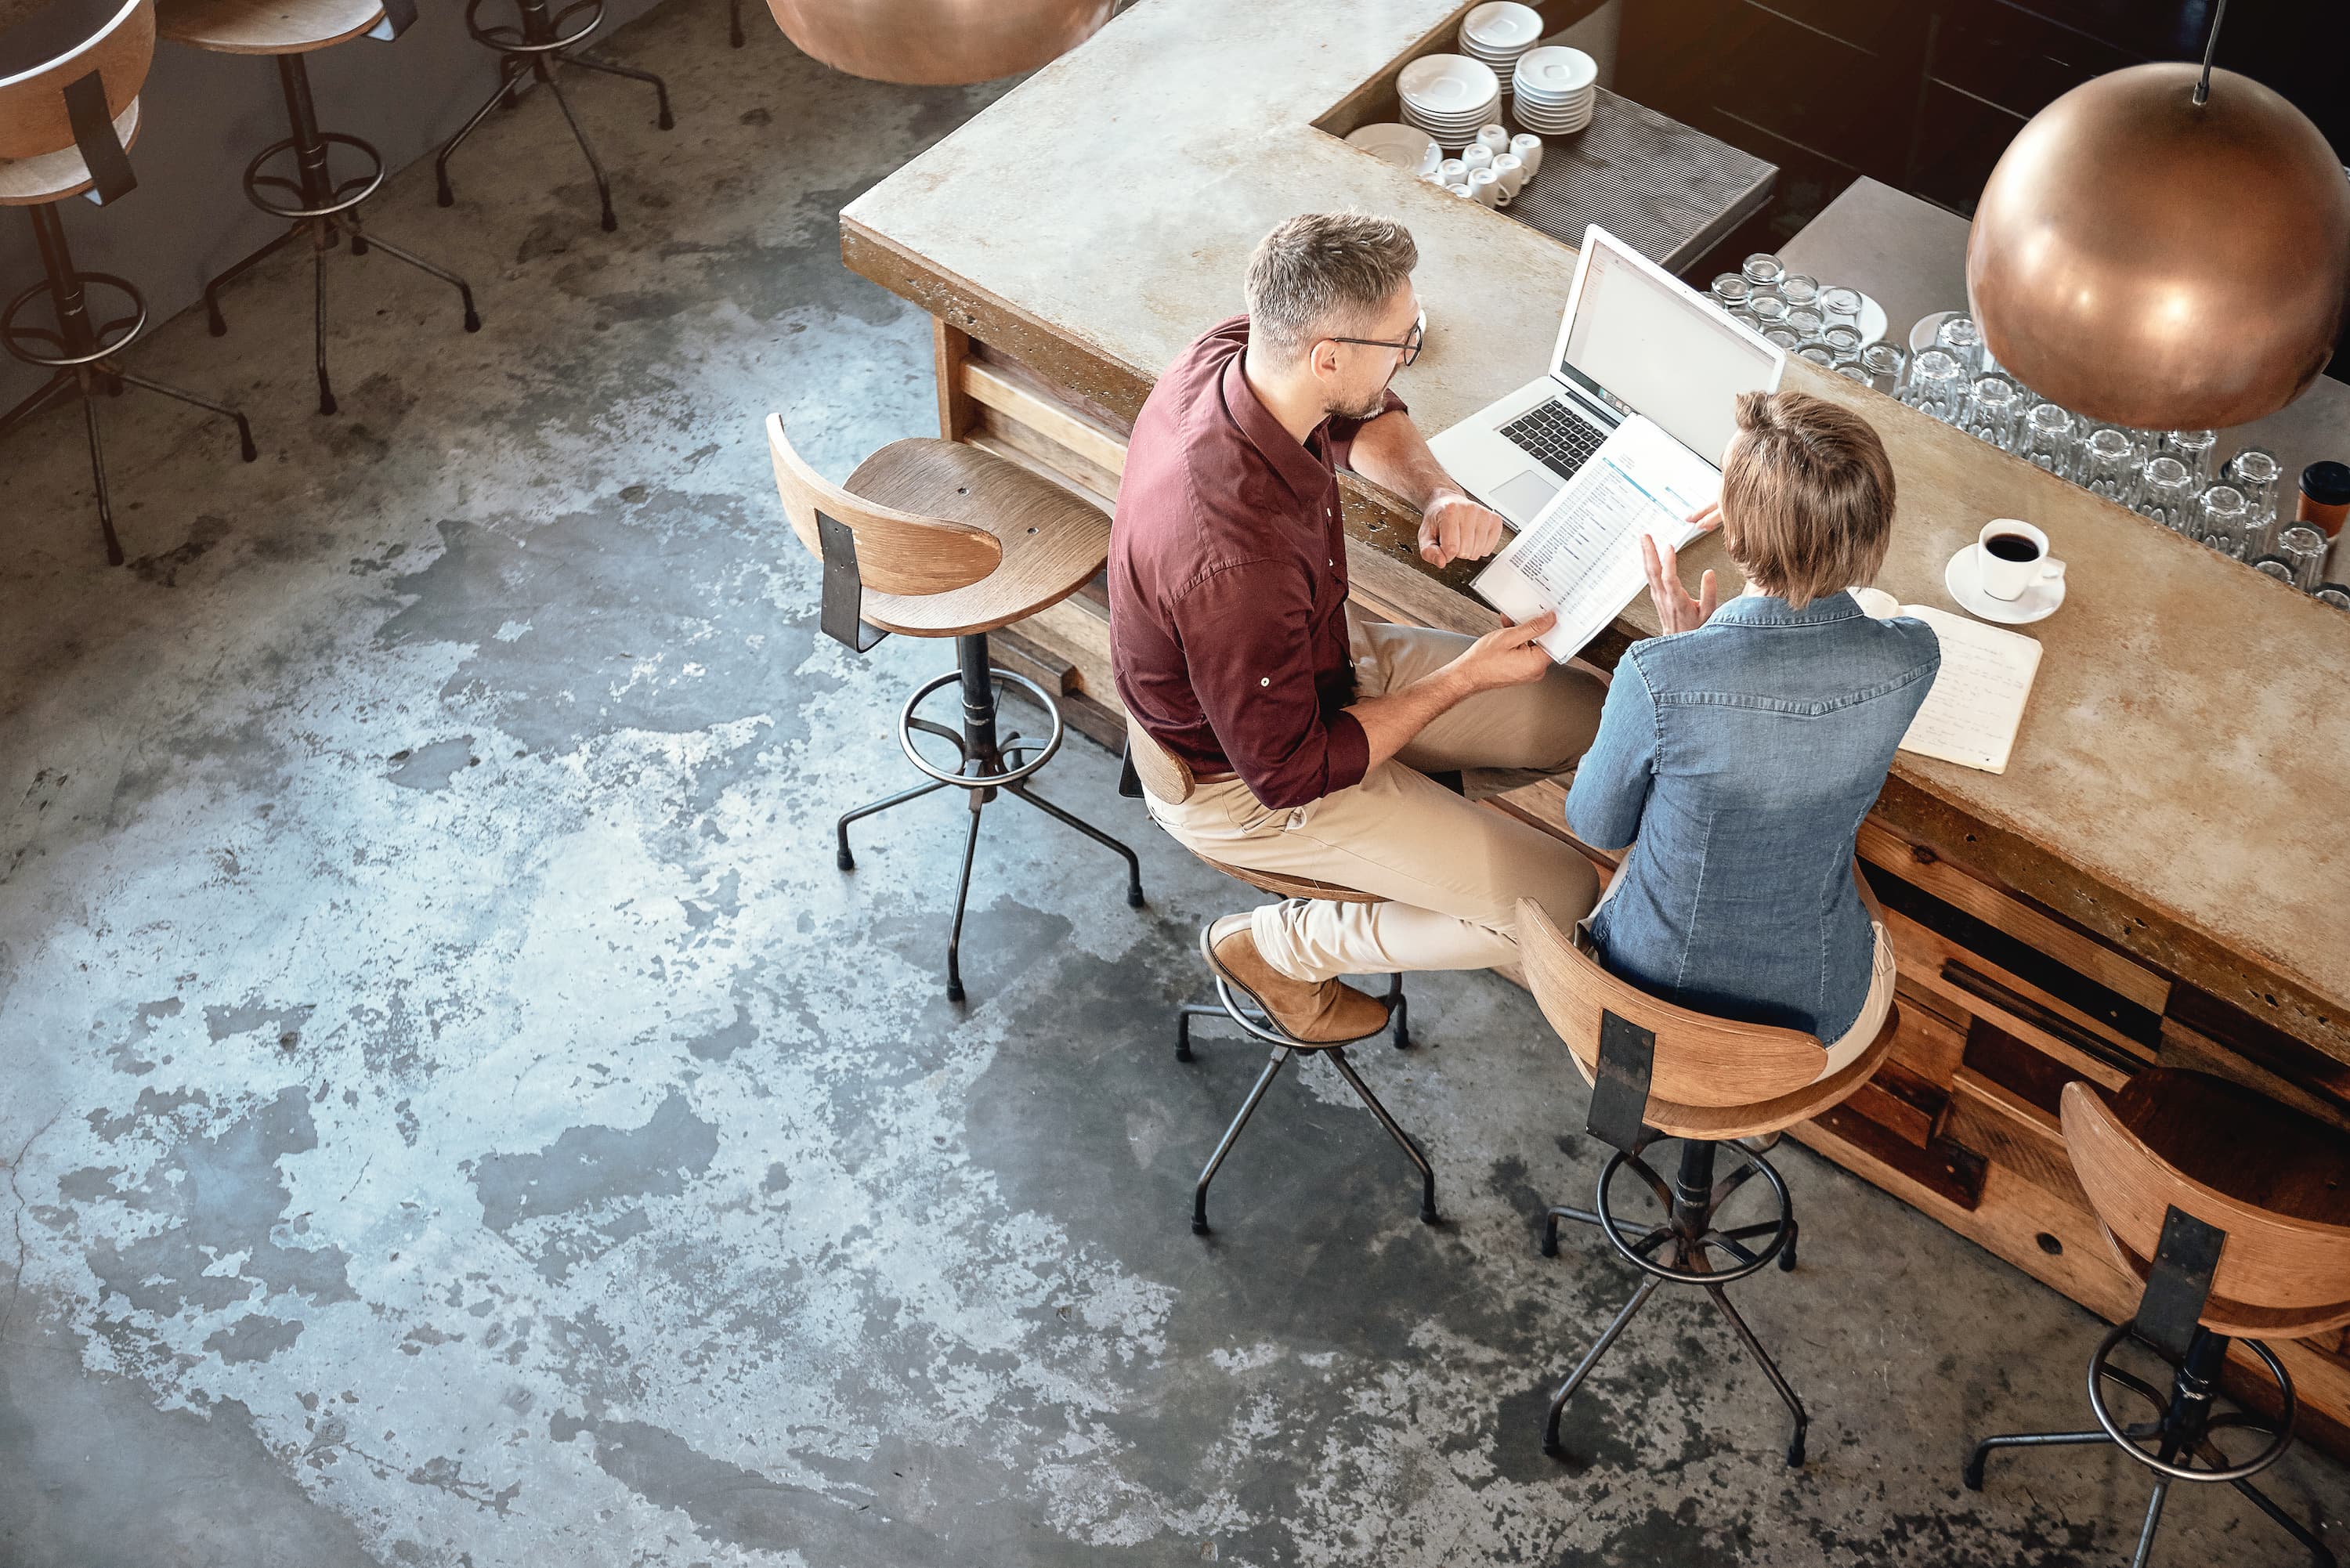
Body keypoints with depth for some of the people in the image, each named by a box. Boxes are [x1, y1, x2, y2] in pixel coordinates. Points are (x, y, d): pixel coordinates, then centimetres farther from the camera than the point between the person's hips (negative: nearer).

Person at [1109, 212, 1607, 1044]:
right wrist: (1462, 679, -20)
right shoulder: (1234, 561, -42)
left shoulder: (1234, 352, -18)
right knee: (1563, 905, -6)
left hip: (1326, 656, 8)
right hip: (1241, 781, -8)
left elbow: (1366, 421, 8)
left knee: (1584, 715, 9)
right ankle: (1276, 946, 7)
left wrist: (1439, 493, -13)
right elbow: (1290, 772, -28)